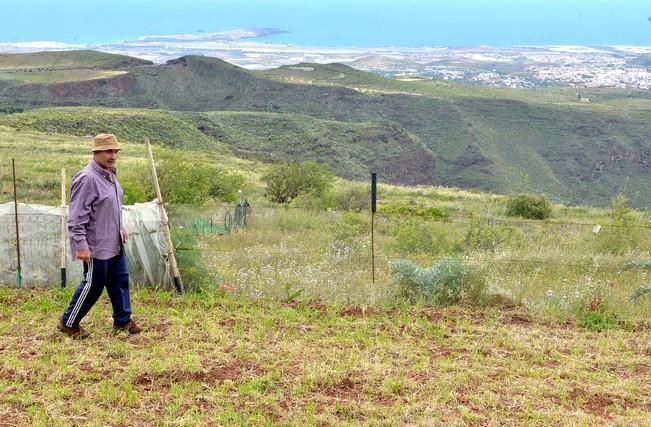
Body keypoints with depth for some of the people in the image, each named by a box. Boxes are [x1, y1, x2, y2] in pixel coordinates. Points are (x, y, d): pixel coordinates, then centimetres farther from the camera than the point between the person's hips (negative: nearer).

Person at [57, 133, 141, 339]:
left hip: (114, 244, 9)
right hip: (96, 246, -9)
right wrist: (81, 245, -24)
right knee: (93, 285, 2)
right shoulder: (87, 178, -22)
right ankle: (68, 323, 19)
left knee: (120, 280, 15)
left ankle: (122, 320, 29)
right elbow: (76, 216, -23)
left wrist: (121, 227, 21)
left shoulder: (110, 174, 8)